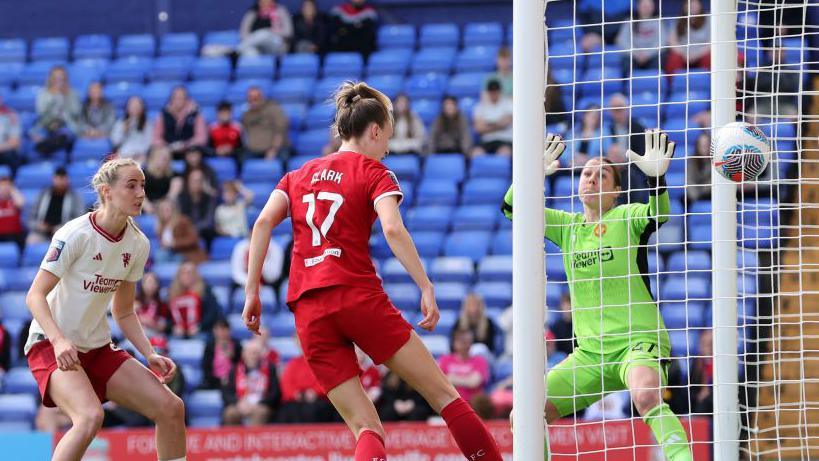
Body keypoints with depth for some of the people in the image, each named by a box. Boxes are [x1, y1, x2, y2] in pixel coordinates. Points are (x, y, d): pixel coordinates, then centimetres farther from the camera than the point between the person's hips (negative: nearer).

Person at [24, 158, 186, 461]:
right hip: (51, 346, -7)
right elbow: (35, 296, -19)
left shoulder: (138, 244, 3)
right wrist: (58, 340, -35)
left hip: (98, 348, 7)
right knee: (90, 416, -34)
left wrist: (150, 355, -1)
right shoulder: (76, 235, -17)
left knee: (171, 408, -5)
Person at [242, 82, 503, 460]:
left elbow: (263, 223, 5)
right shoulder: (374, 172, 6)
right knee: (445, 397, 2)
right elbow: (393, 229, -12)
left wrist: (252, 292, 4)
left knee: (365, 429, 3)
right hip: (359, 297, -4)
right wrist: (426, 288, -15)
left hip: (308, 312, 4)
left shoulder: (299, 175, 20)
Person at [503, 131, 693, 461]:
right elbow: (511, 208, 5)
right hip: (589, 353, 6)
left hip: (638, 342, -6)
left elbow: (658, 214, -23)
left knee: (646, 397, -38)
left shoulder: (627, 217, -1)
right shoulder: (568, 225, 13)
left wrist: (656, 177, -42)